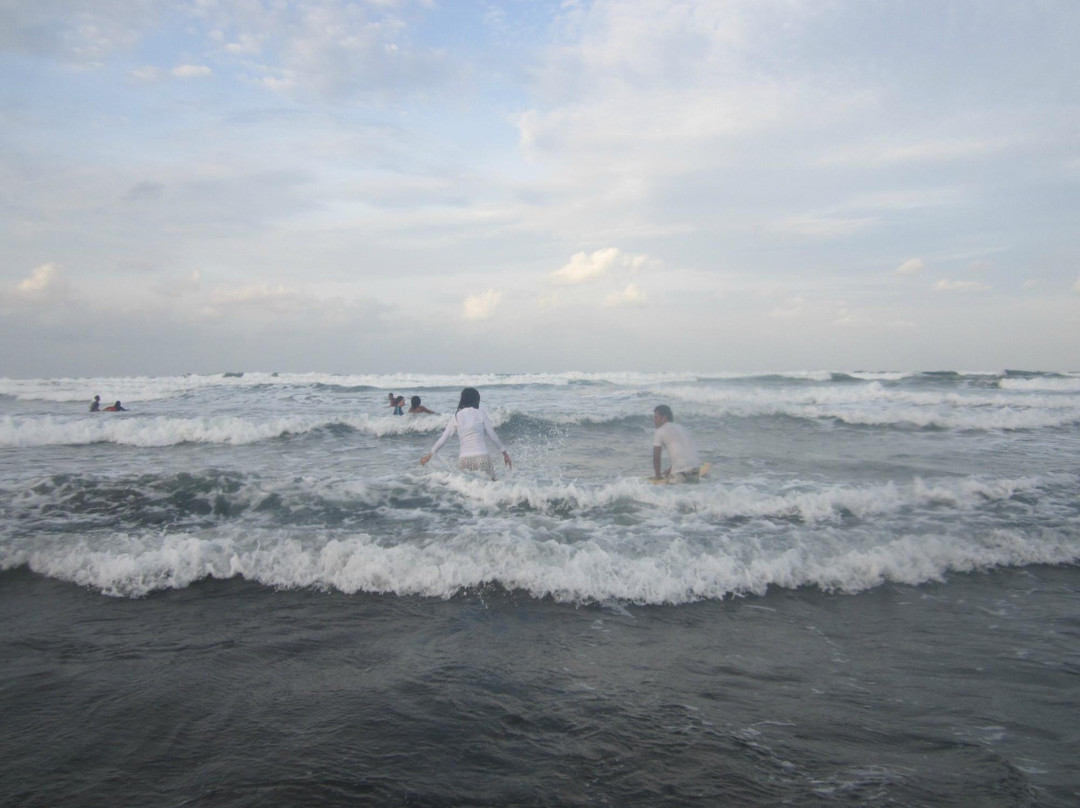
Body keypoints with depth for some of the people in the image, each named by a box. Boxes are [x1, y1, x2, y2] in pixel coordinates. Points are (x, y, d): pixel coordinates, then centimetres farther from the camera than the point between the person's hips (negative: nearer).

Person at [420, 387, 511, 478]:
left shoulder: (456, 416, 7)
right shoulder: (481, 414, 3)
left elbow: (443, 439, 9)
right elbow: (493, 436, 5)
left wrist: (430, 454, 21)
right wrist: (505, 453, 16)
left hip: (464, 459, 2)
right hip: (482, 457, -2)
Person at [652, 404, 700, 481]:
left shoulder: (659, 432, 1)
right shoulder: (681, 427, 23)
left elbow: (656, 457, 1)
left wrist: (658, 476, 13)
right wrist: (668, 472, 32)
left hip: (682, 471, -7)